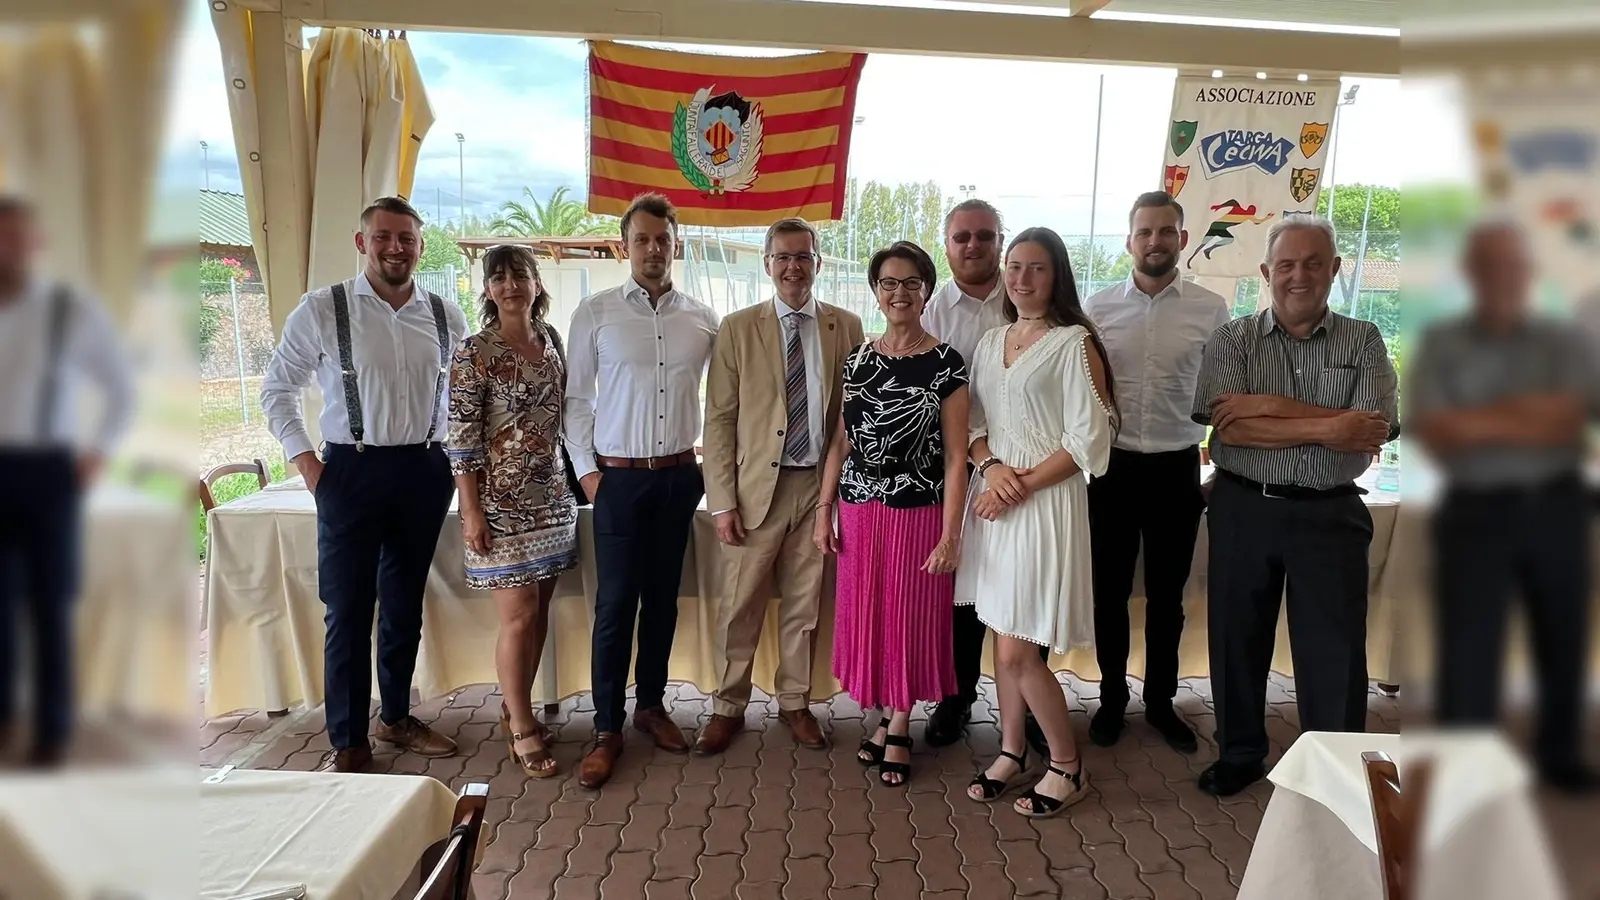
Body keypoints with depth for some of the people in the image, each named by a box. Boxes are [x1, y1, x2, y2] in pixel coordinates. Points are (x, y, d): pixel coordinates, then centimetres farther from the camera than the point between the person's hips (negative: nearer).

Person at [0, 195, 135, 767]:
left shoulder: (73, 310, -2)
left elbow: (122, 388, 7)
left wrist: (95, 454, -1)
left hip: (46, 472, -2)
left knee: (50, 608, 2)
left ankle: (53, 732, 12)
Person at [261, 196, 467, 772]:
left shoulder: (446, 316, 4)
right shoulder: (322, 309, -4)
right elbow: (278, 388, 3)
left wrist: (455, 454, 8)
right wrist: (306, 462, -3)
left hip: (425, 472, 3)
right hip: (351, 471, -3)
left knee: (405, 605, 14)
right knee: (348, 611, 2)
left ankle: (396, 718, 32)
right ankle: (348, 743, 17)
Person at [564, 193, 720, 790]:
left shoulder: (702, 318, 5)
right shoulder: (594, 313, -1)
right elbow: (576, 398, 1)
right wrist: (585, 470, -3)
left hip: (679, 476, 3)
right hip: (618, 476, -2)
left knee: (663, 598, 11)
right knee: (615, 604, 0)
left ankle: (650, 704, 28)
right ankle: (607, 730, 11)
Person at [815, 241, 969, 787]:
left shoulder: (945, 364, -7)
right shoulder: (858, 359, 6)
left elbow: (955, 455, -9)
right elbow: (842, 440, 9)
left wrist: (951, 533, -13)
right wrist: (824, 509, 4)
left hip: (917, 511, -4)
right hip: (859, 509, 4)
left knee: (910, 619, 8)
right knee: (865, 616, 11)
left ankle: (899, 731, 25)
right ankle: (885, 718, 31)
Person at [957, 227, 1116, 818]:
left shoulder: (1074, 343, -7)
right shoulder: (990, 343, 12)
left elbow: (1088, 440, -12)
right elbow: (973, 423, 12)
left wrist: (1022, 487, -13)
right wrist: (992, 467, -8)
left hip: (1046, 500, -6)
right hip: (992, 497, 6)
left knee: (1018, 651, -4)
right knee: (1003, 641, 12)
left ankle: (1067, 768, 16)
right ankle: (1011, 752, 29)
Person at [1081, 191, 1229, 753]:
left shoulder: (1211, 310, -1)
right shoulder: (1097, 307, 0)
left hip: (1177, 468, 0)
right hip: (1112, 464, 0)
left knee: (1167, 594, 14)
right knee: (1110, 591, 10)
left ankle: (1160, 701, 31)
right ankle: (1112, 698, 28)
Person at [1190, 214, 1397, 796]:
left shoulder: (1363, 342, 3)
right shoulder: (1233, 340, 0)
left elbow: (1372, 432, -12)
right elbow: (1228, 426, -14)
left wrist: (1268, 405, -16)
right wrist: (1326, 428, -18)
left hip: (1330, 515, 0)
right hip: (1243, 509, 1)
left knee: (1335, 652, 5)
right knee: (1237, 638, 12)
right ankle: (1239, 754, 32)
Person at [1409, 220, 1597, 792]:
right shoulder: (1440, 344, -1)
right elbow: (1433, 434, -11)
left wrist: (1479, 420, -15)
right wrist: (1528, 418, -10)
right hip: (1476, 511, -3)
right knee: (1467, 646, 0)